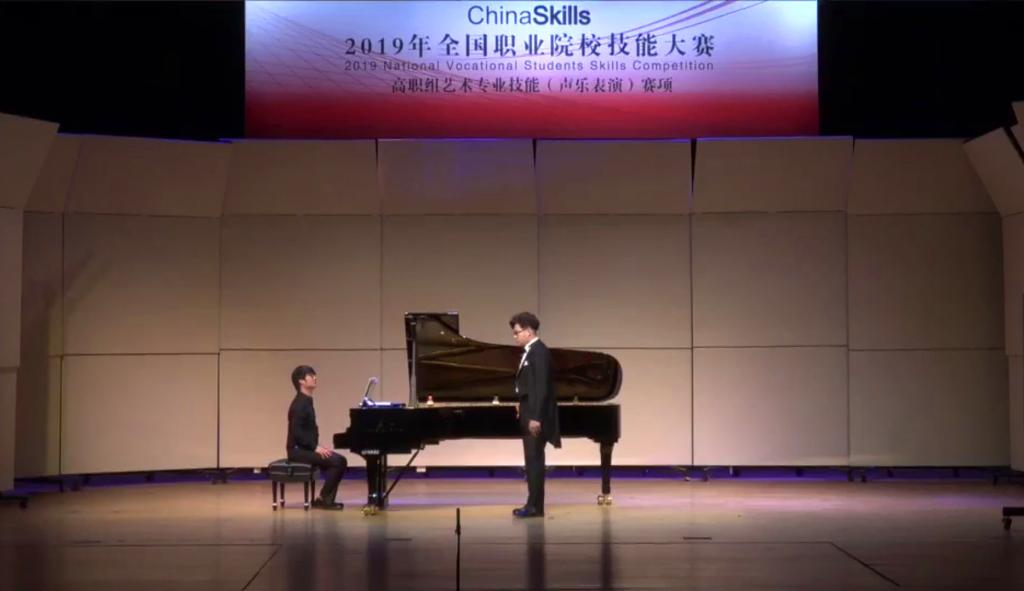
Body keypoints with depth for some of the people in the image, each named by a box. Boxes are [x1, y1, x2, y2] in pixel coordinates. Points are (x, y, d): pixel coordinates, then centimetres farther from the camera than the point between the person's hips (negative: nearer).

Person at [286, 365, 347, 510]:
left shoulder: (307, 402, 15)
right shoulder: (299, 404, -16)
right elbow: (296, 432, -24)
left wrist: (317, 447, 5)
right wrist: (316, 448, -22)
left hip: (306, 448, 9)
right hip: (298, 450, -9)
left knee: (340, 460, 0)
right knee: (337, 462, -20)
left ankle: (328, 499, 1)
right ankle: (322, 499, -11)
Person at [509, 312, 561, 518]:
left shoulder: (539, 351, -15)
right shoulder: (530, 352, 16)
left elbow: (541, 387, -21)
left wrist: (536, 417, -24)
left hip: (536, 415, -10)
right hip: (530, 414, 10)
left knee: (535, 459, -7)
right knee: (532, 460, 11)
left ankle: (535, 506, -5)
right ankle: (533, 504, 15)